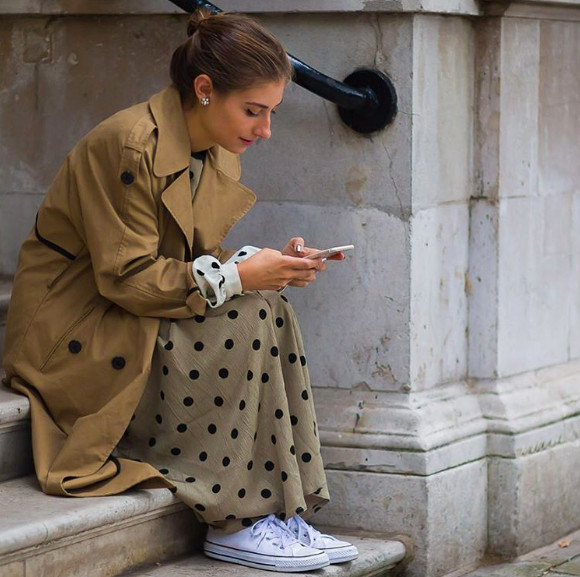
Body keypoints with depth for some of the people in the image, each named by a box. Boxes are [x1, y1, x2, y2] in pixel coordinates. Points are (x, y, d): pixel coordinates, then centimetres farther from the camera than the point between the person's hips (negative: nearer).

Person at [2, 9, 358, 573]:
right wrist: (238, 276, -23)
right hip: (71, 333, -9)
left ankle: (280, 512, -10)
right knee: (241, 322, -24)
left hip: (138, 316, 9)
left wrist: (267, 262, -8)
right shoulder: (129, 146, -22)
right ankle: (233, 523, -17)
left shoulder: (216, 153, 6)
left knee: (269, 310, -12)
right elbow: (126, 277, -24)